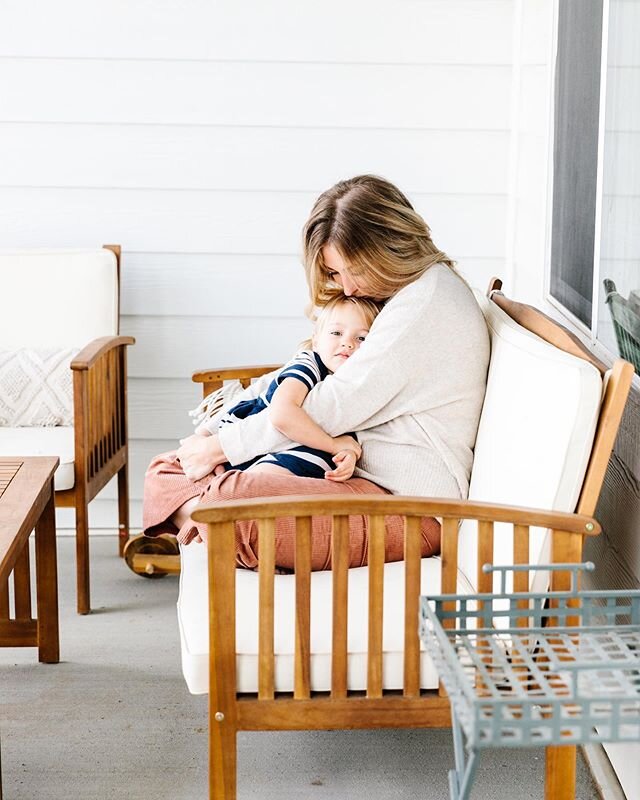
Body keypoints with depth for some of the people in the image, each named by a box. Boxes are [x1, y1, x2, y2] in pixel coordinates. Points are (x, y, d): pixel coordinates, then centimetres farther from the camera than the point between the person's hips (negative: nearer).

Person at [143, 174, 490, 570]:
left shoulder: (426, 303, -17)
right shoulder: (404, 294, 16)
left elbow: (333, 407, -19)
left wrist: (220, 446, -12)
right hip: (355, 476, 11)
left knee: (226, 499, -35)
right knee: (168, 468, 6)